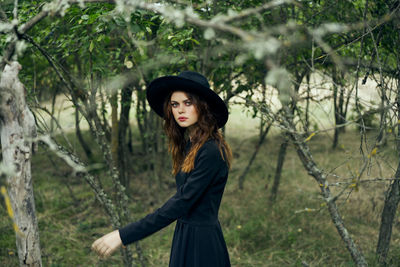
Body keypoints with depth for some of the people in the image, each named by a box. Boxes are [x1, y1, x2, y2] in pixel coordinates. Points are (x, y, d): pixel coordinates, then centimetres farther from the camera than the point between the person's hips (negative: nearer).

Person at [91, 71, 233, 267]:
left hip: (202, 244, -8)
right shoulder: (188, 145, 8)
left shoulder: (212, 151, -19)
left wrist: (124, 236, -27)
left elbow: (180, 204, -24)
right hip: (185, 236, 8)